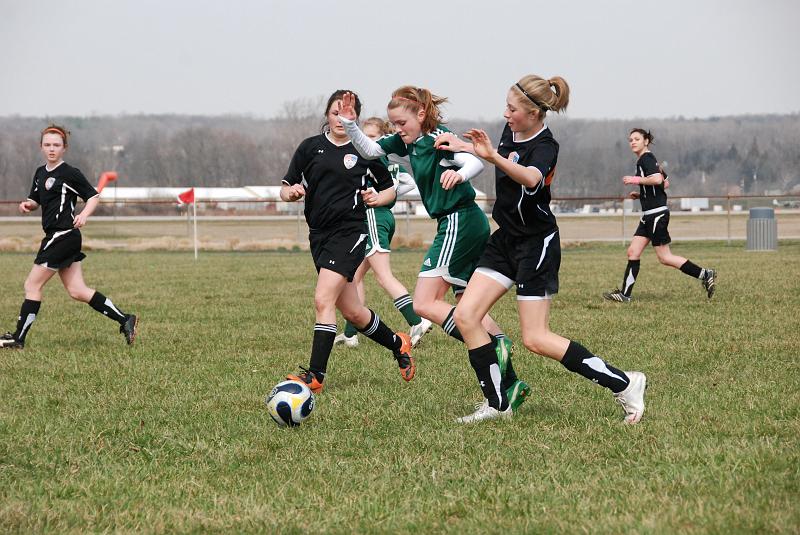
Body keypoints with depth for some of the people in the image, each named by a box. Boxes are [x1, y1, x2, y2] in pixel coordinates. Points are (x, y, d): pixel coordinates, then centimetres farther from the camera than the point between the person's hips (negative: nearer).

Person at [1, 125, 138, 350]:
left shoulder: (70, 173, -9)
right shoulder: (41, 173, 15)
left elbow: (93, 196, -5)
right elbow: (35, 200, 23)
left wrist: (84, 215, -23)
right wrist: (27, 204, 0)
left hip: (64, 236, -9)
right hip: (55, 236, 9)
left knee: (32, 285, -4)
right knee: (77, 291, 8)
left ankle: (18, 338, 3)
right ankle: (125, 320, 11)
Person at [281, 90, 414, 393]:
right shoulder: (310, 147, 8)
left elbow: (391, 188, 13)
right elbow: (286, 190, 9)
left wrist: (378, 198, -8)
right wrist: (292, 192, -14)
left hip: (350, 232, -4)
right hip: (319, 235, 5)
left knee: (323, 300, -19)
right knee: (352, 312, 11)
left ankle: (315, 376, -18)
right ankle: (398, 345, 35)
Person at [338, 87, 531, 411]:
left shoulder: (439, 138, -15)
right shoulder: (408, 141, 11)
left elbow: (476, 161, -29)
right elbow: (369, 150, 17)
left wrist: (459, 174, -51)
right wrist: (350, 124, 1)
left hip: (459, 223, -10)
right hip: (472, 226, 10)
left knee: (424, 304, -12)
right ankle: (510, 384, 8)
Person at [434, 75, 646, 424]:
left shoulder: (545, 146, -22)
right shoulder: (511, 131, 3)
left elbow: (532, 179, -46)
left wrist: (494, 157, -60)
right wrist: (466, 146, 27)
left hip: (536, 244, -8)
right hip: (506, 239, 8)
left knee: (535, 339, -10)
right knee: (465, 316, -3)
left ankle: (624, 384, -2)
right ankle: (496, 404, 5)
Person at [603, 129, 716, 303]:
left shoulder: (646, 158, -11)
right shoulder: (649, 159, 19)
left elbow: (657, 179, -27)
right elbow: (666, 183, 25)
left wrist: (636, 180, -16)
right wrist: (641, 194, 21)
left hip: (657, 213, -10)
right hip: (649, 215, 10)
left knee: (664, 257, -7)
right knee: (633, 252, 5)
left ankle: (704, 274, -2)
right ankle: (625, 294, 4)